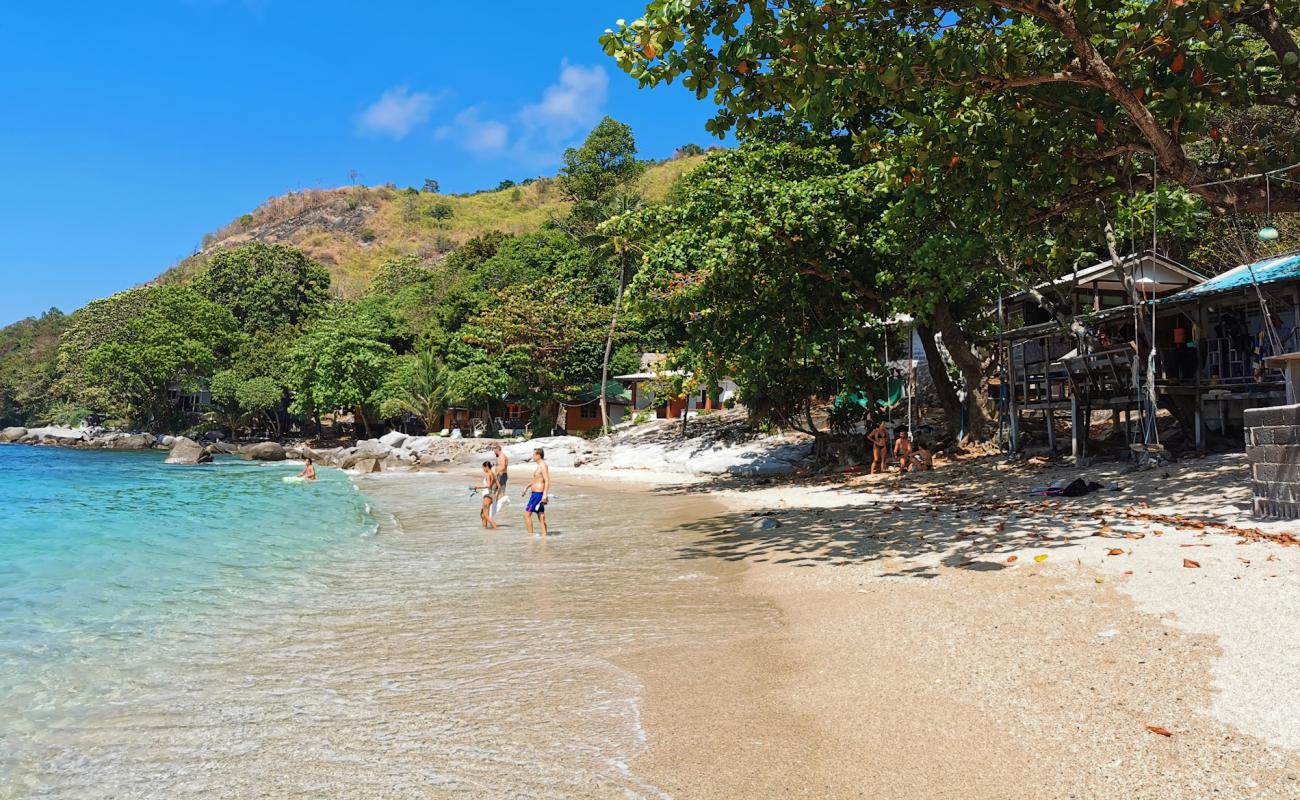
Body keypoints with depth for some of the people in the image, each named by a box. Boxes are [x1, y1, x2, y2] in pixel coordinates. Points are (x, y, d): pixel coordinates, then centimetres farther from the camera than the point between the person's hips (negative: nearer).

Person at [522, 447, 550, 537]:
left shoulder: (543, 466, -16)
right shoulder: (539, 466, 16)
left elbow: (547, 481, -24)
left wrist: (545, 494, -32)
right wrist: (527, 487, 35)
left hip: (538, 493, -10)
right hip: (535, 493, 10)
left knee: (527, 514, -7)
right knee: (541, 517, 9)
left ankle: (530, 535, -5)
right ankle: (544, 535, 11)